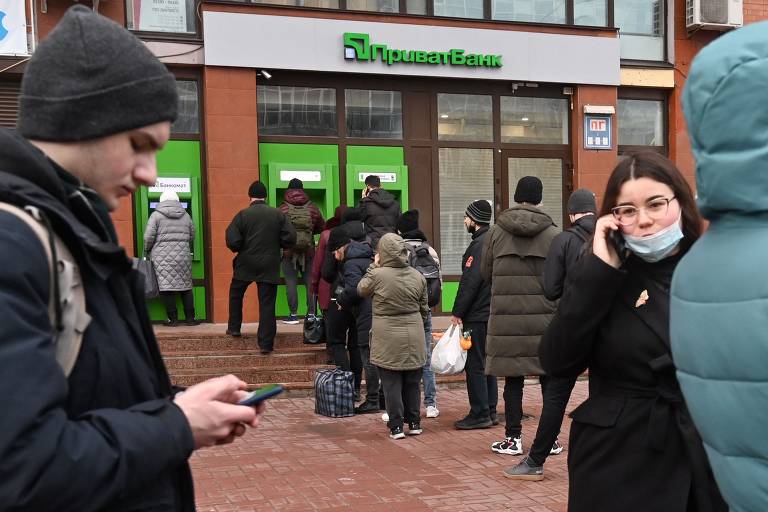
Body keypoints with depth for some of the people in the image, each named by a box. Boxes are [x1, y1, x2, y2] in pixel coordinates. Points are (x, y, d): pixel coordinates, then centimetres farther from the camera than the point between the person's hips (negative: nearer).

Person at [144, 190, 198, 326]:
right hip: (183, 256, 3)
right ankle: (190, 318, 9)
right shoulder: (186, 216, 12)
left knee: (167, 287, -1)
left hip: (163, 257, -3)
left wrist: (147, 251, 10)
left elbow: (148, 237, -6)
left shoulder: (156, 215, 0)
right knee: (186, 286, 9)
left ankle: (173, 319, -2)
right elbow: (192, 237, 17)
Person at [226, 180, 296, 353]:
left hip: (246, 264, -1)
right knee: (267, 303, 3)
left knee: (235, 294, 25)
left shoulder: (242, 215, -6)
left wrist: (240, 249, 8)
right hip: (270, 267, 1)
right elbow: (290, 238, -5)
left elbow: (232, 241, -13)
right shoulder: (279, 215, -1)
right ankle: (266, 343, 1)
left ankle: (234, 328, 29)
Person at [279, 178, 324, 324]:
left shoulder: (283, 208, -7)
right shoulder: (312, 207, 0)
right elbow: (321, 227, 7)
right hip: (309, 251, 2)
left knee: (291, 283, 2)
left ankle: (293, 315, 1)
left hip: (289, 251, -2)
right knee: (310, 282, 10)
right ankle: (312, 313, 11)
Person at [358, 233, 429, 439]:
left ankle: (396, 426, 4)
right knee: (412, 382, 13)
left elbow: (361, 289, 8)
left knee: (391, 383, 3)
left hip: (388, 339, -4)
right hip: (413, 338, 4)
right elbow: (424, 308, 11)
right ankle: (414, 423, 20)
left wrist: (373, 266, 12)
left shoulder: (378, 275, -13)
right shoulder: (417, 276, 1)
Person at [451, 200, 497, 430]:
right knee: (486, 363, 14)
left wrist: (457, 312, -16)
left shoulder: (480, 244, -15)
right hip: (491, 313, 9)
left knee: (474, 365, -4)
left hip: (477, 316, -9)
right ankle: (490, 411, 19)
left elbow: (470, 281, -20)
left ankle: (479, 414, -1)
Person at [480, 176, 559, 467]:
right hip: (545, 317, 0)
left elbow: (486, 273, 8)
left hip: (506, 317, 1)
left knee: (513, 378, 6)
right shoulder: (553, 234, -3)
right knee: (549, 377, 9)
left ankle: (513, 438, 10)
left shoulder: (495, 233, 0)